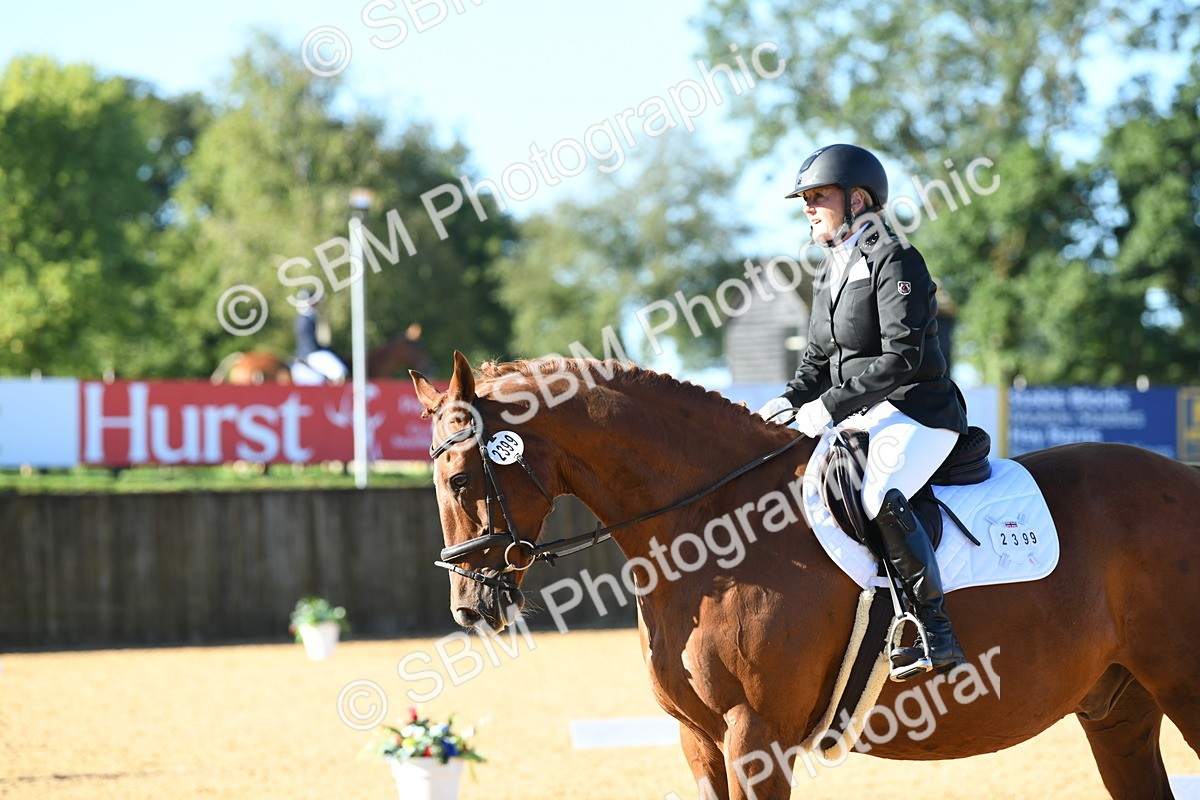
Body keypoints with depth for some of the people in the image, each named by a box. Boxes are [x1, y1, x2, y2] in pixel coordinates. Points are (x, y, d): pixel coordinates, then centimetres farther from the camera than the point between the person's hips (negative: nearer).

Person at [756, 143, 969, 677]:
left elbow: (900, 358, -20)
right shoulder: (831, 272, 15)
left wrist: (831, 406, -23)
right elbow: (818, 359, 20)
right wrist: (790, 400, -1)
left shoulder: (894, 261, -12)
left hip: (917, 413, -10)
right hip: (859, 416, 10)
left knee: (880, 497, -34)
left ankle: (937, 633, -30)